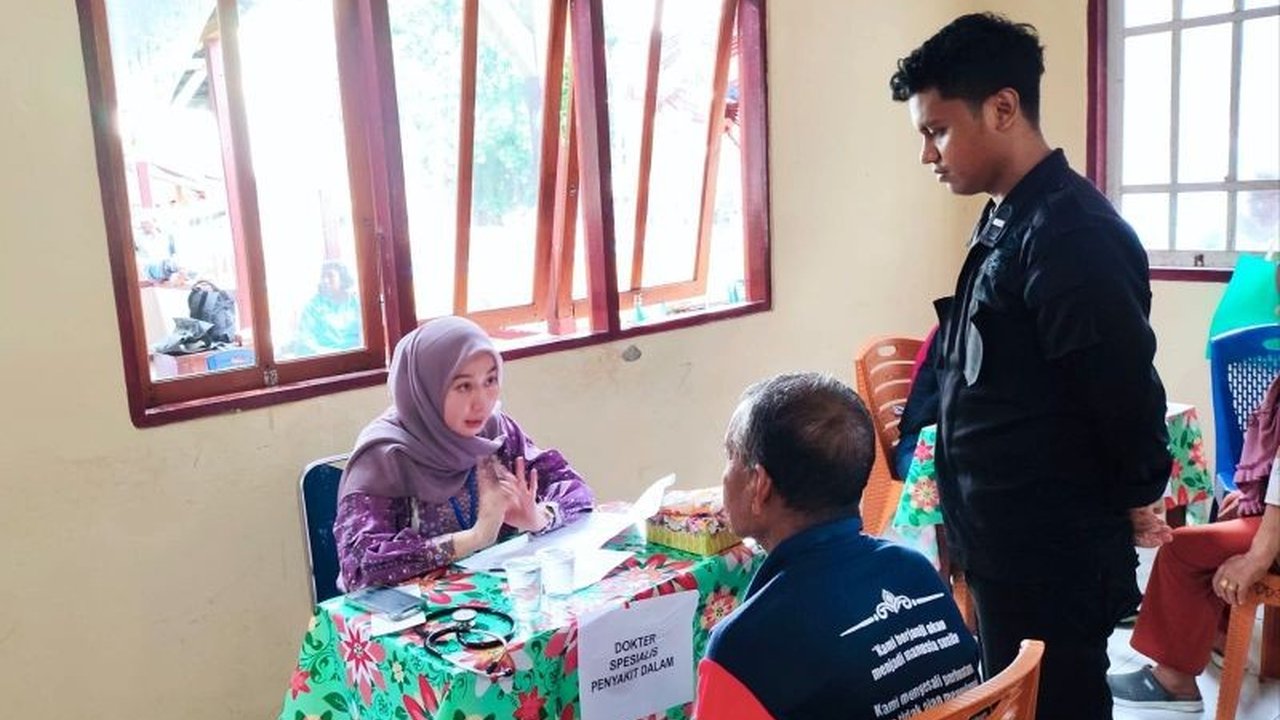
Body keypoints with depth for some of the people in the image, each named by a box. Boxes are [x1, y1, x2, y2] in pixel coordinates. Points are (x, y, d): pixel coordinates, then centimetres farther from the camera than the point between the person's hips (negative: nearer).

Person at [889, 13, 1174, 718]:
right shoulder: (1005, 221, 9)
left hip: (1053, 556, -9)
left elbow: (1128, 390, -20)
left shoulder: (1073, 236, -22)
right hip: (1004, 543, 9)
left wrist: (1135, 502, -6)